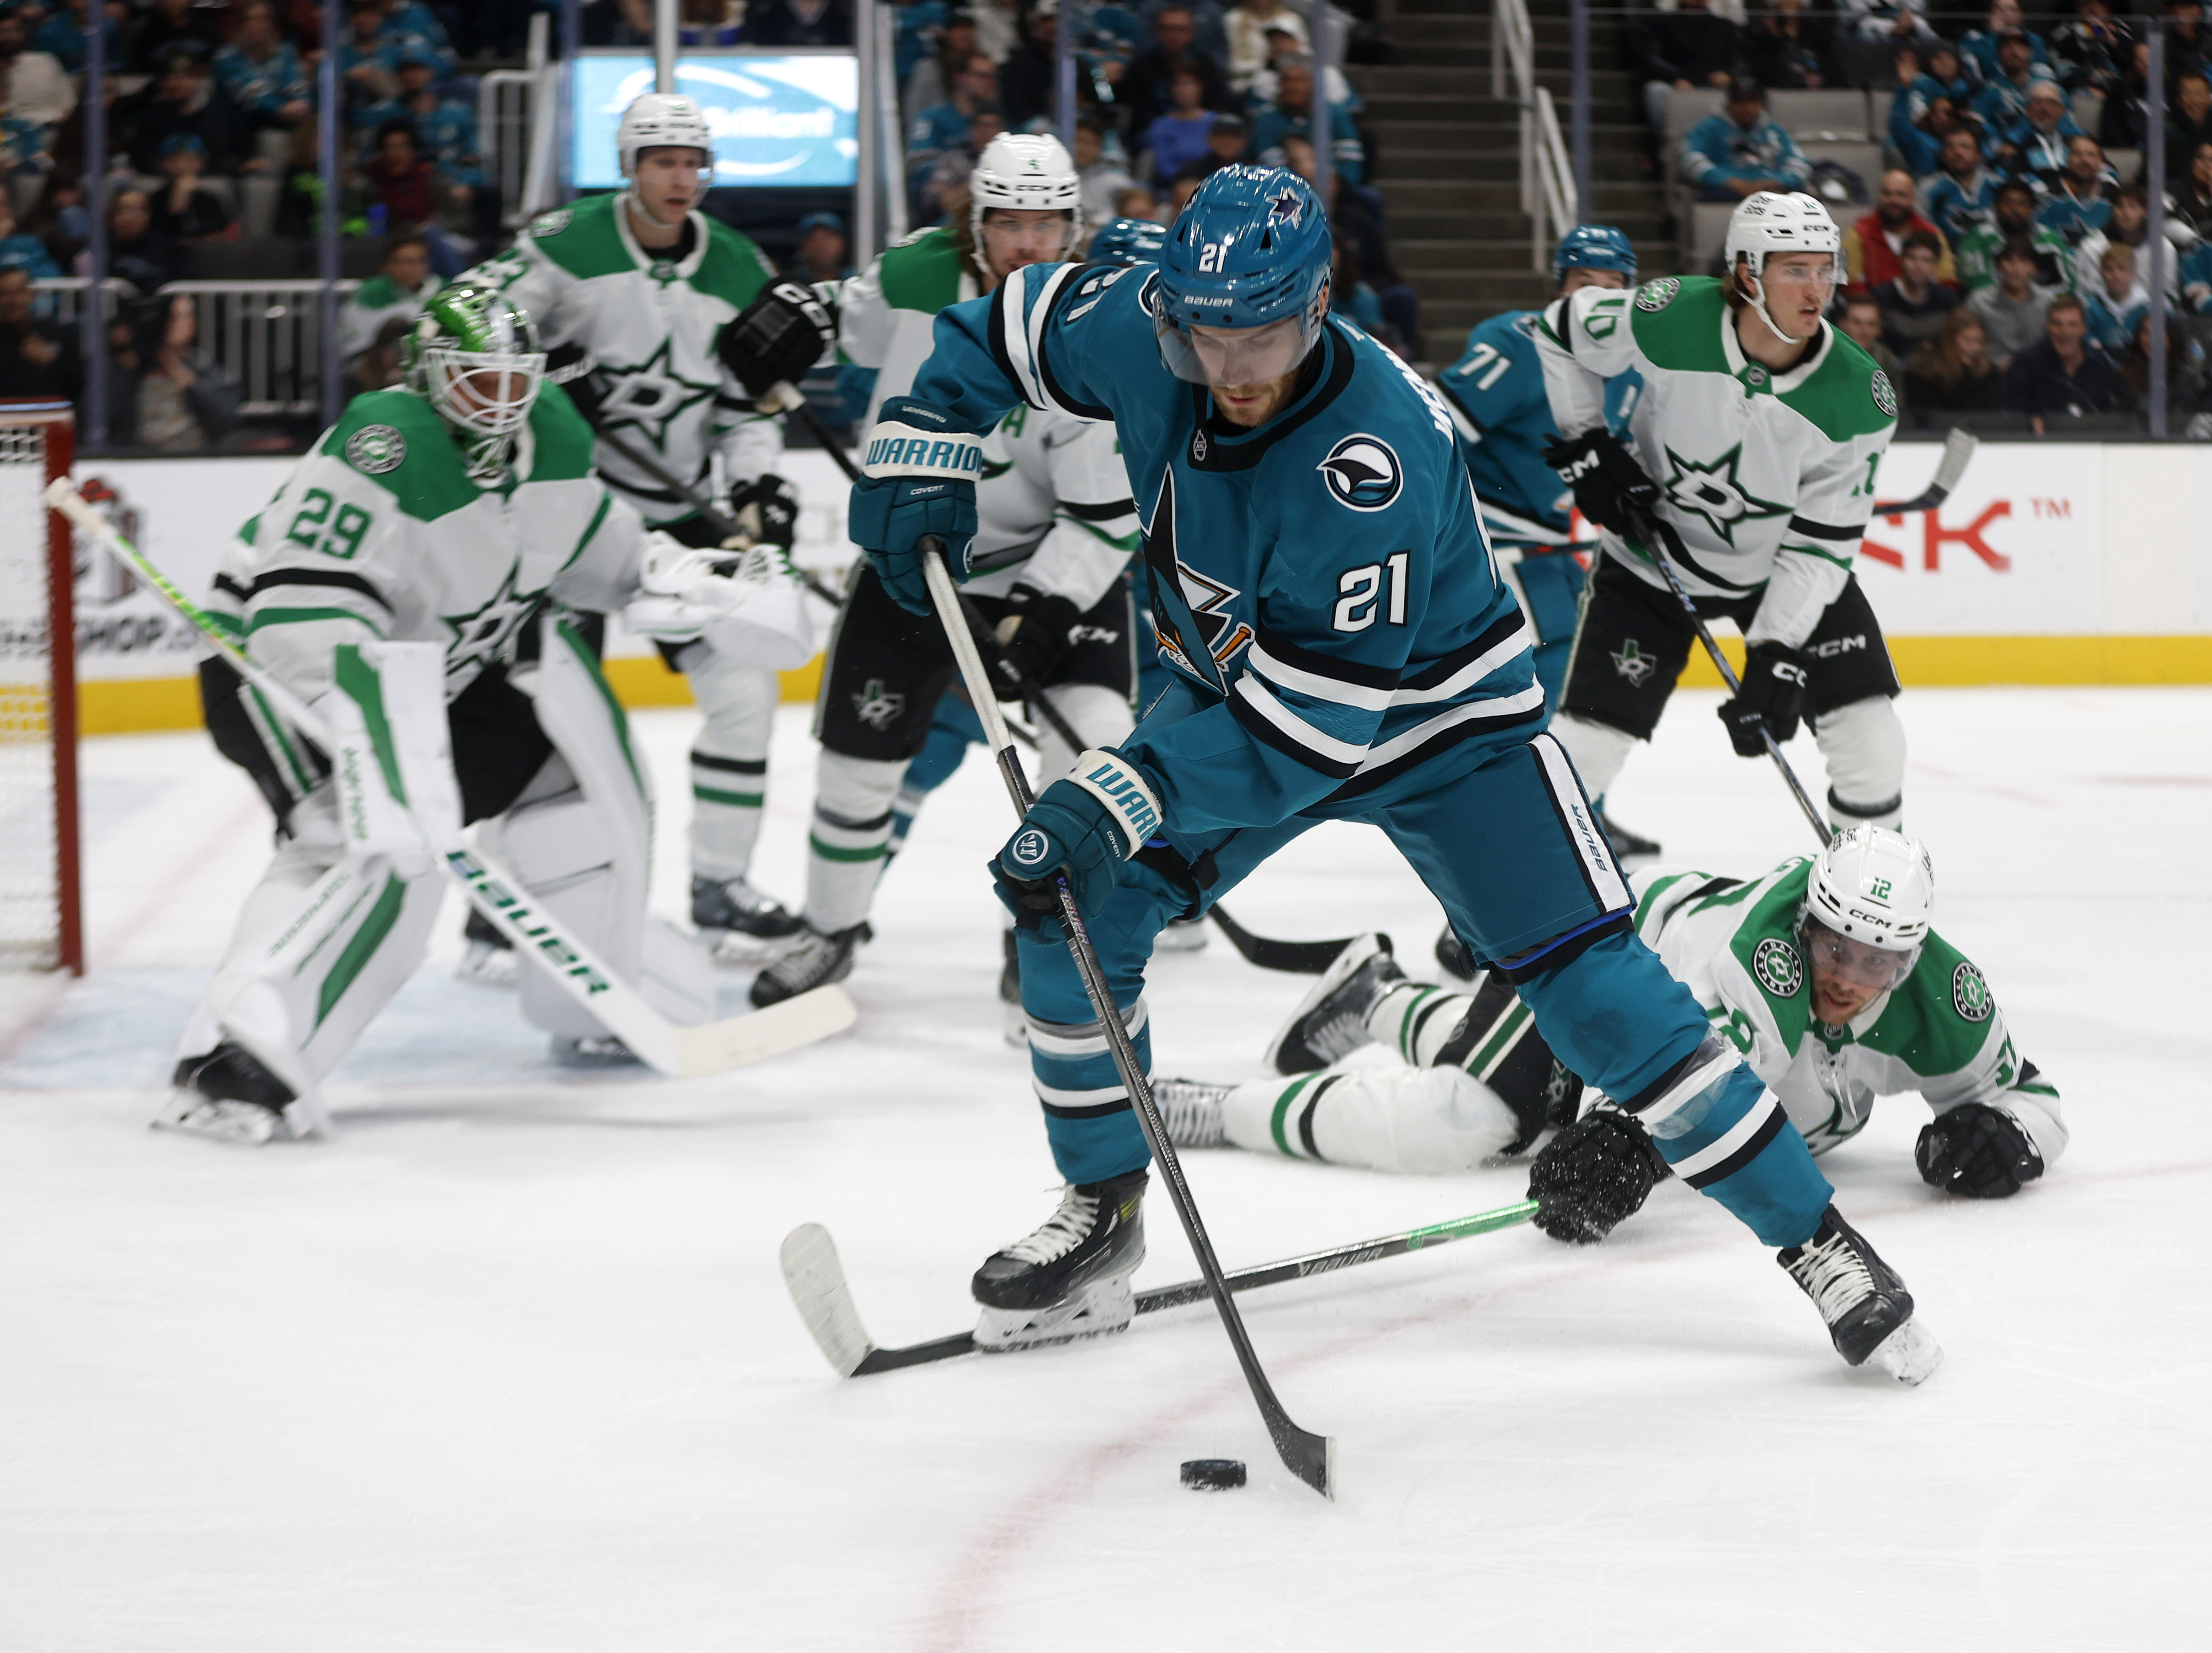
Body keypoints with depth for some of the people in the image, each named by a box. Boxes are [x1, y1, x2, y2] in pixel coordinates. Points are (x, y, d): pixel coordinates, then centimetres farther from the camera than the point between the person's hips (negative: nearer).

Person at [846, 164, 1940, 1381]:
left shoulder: (1373, 457, -39)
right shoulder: (1142, 336, -20)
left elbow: (1315, 717, -38)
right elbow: (1006, 329, 2)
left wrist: (1117, 799, -41)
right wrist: (919, 465, -10)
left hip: (1434, 719, -6)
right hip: (1237, 682, 6)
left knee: (1593, 987, -15)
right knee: (1077, 905, -8)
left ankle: (1816, 1241, -5)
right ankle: (1099, 1222, 9)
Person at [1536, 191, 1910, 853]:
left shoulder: (1859, 400, -23)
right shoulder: (1670, 319, -27)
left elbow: (1822, 543, -18)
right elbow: (1562, 332, -6)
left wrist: (1777, 655, -24)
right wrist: (1586, 444, -10)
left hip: (1782, 567, 1)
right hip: (1653, 552, -1)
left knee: (1870, 741, -8)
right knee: (1587, 739, -7)